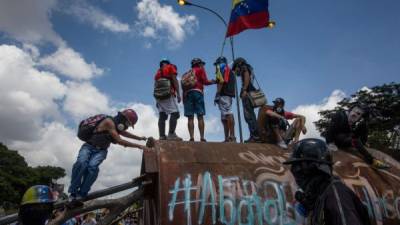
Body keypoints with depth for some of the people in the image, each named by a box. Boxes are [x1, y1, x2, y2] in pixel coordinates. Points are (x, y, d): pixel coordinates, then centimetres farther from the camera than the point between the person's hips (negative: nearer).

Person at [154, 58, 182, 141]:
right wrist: (178, 93, -10)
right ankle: (171, 134, -22)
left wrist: (157, 101, 23)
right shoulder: (171, 67, 10)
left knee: (162, 115, 2)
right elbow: (174, 80, -4)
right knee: (175, 113, -11)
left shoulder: (158, 72, 26)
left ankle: (162, 136, -4)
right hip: (168, 93, -7)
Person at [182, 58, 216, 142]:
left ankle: (192, 137, -10)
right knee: (200, 116, -6)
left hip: (186, 94, 4)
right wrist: (213, 82, 15)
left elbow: (183, 86, 19)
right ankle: (202, 137, -10)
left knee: (190, 117, -1)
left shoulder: (186, 74, 28)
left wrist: (183, 99, 18)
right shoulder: (200, 70, 14)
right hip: (197, 92, -4)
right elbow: (205, 81, 0)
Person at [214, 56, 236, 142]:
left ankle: (232, 137, -22)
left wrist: (217, 94, -16)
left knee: (228, 114, -17)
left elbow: (221, 81, -12)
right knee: (224, 118, 8)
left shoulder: (224, 69, 2)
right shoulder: (229, 72, 30)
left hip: (224, 95, -10)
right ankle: (227, 138, 7)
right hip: (227, 96, 10)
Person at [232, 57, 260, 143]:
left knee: (248, 115, -14)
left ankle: (255, 136, -18)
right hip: (250, 94, 10)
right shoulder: (248, 70, 30)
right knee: (250, 115, 7)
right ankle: (254, 136, 6)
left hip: (247, 93, -10)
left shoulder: (244, 67, 5)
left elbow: (247, 76, -12)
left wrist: (244, 90, -21)